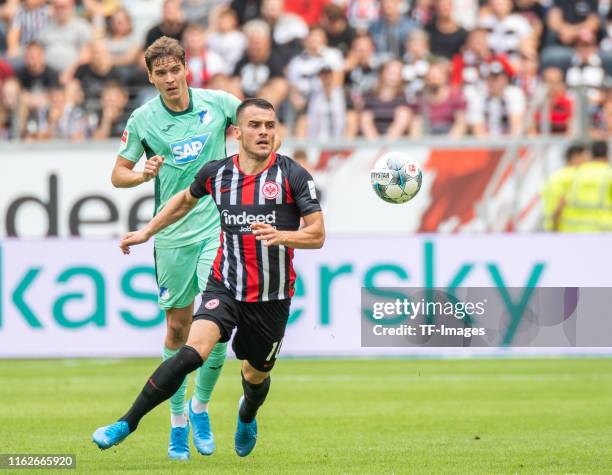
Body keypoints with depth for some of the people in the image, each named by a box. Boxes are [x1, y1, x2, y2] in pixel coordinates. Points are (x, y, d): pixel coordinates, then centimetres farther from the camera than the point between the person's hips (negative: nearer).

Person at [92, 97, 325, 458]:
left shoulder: (293, 175, -8)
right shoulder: (216, 173, 0)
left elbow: (318, 235, -8)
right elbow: (187, 199, 23)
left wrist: (280, 236, -26)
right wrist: (146, 232, 24)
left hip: (272, 298, 0)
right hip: (225, 287, 0)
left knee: (256, 374, 17)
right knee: (194, 351, -24)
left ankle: (247, 418, 55)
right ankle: (128, 423, -19)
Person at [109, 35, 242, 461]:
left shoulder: (218, 103, -3)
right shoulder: (142, 120, -3)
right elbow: (118, 174, 4)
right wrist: (143, 175, -16)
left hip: (217, 226, -1)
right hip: (172, 234, 1)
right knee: (178, 327, 7)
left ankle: (201, 408, 8)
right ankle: (178, 421, 21)